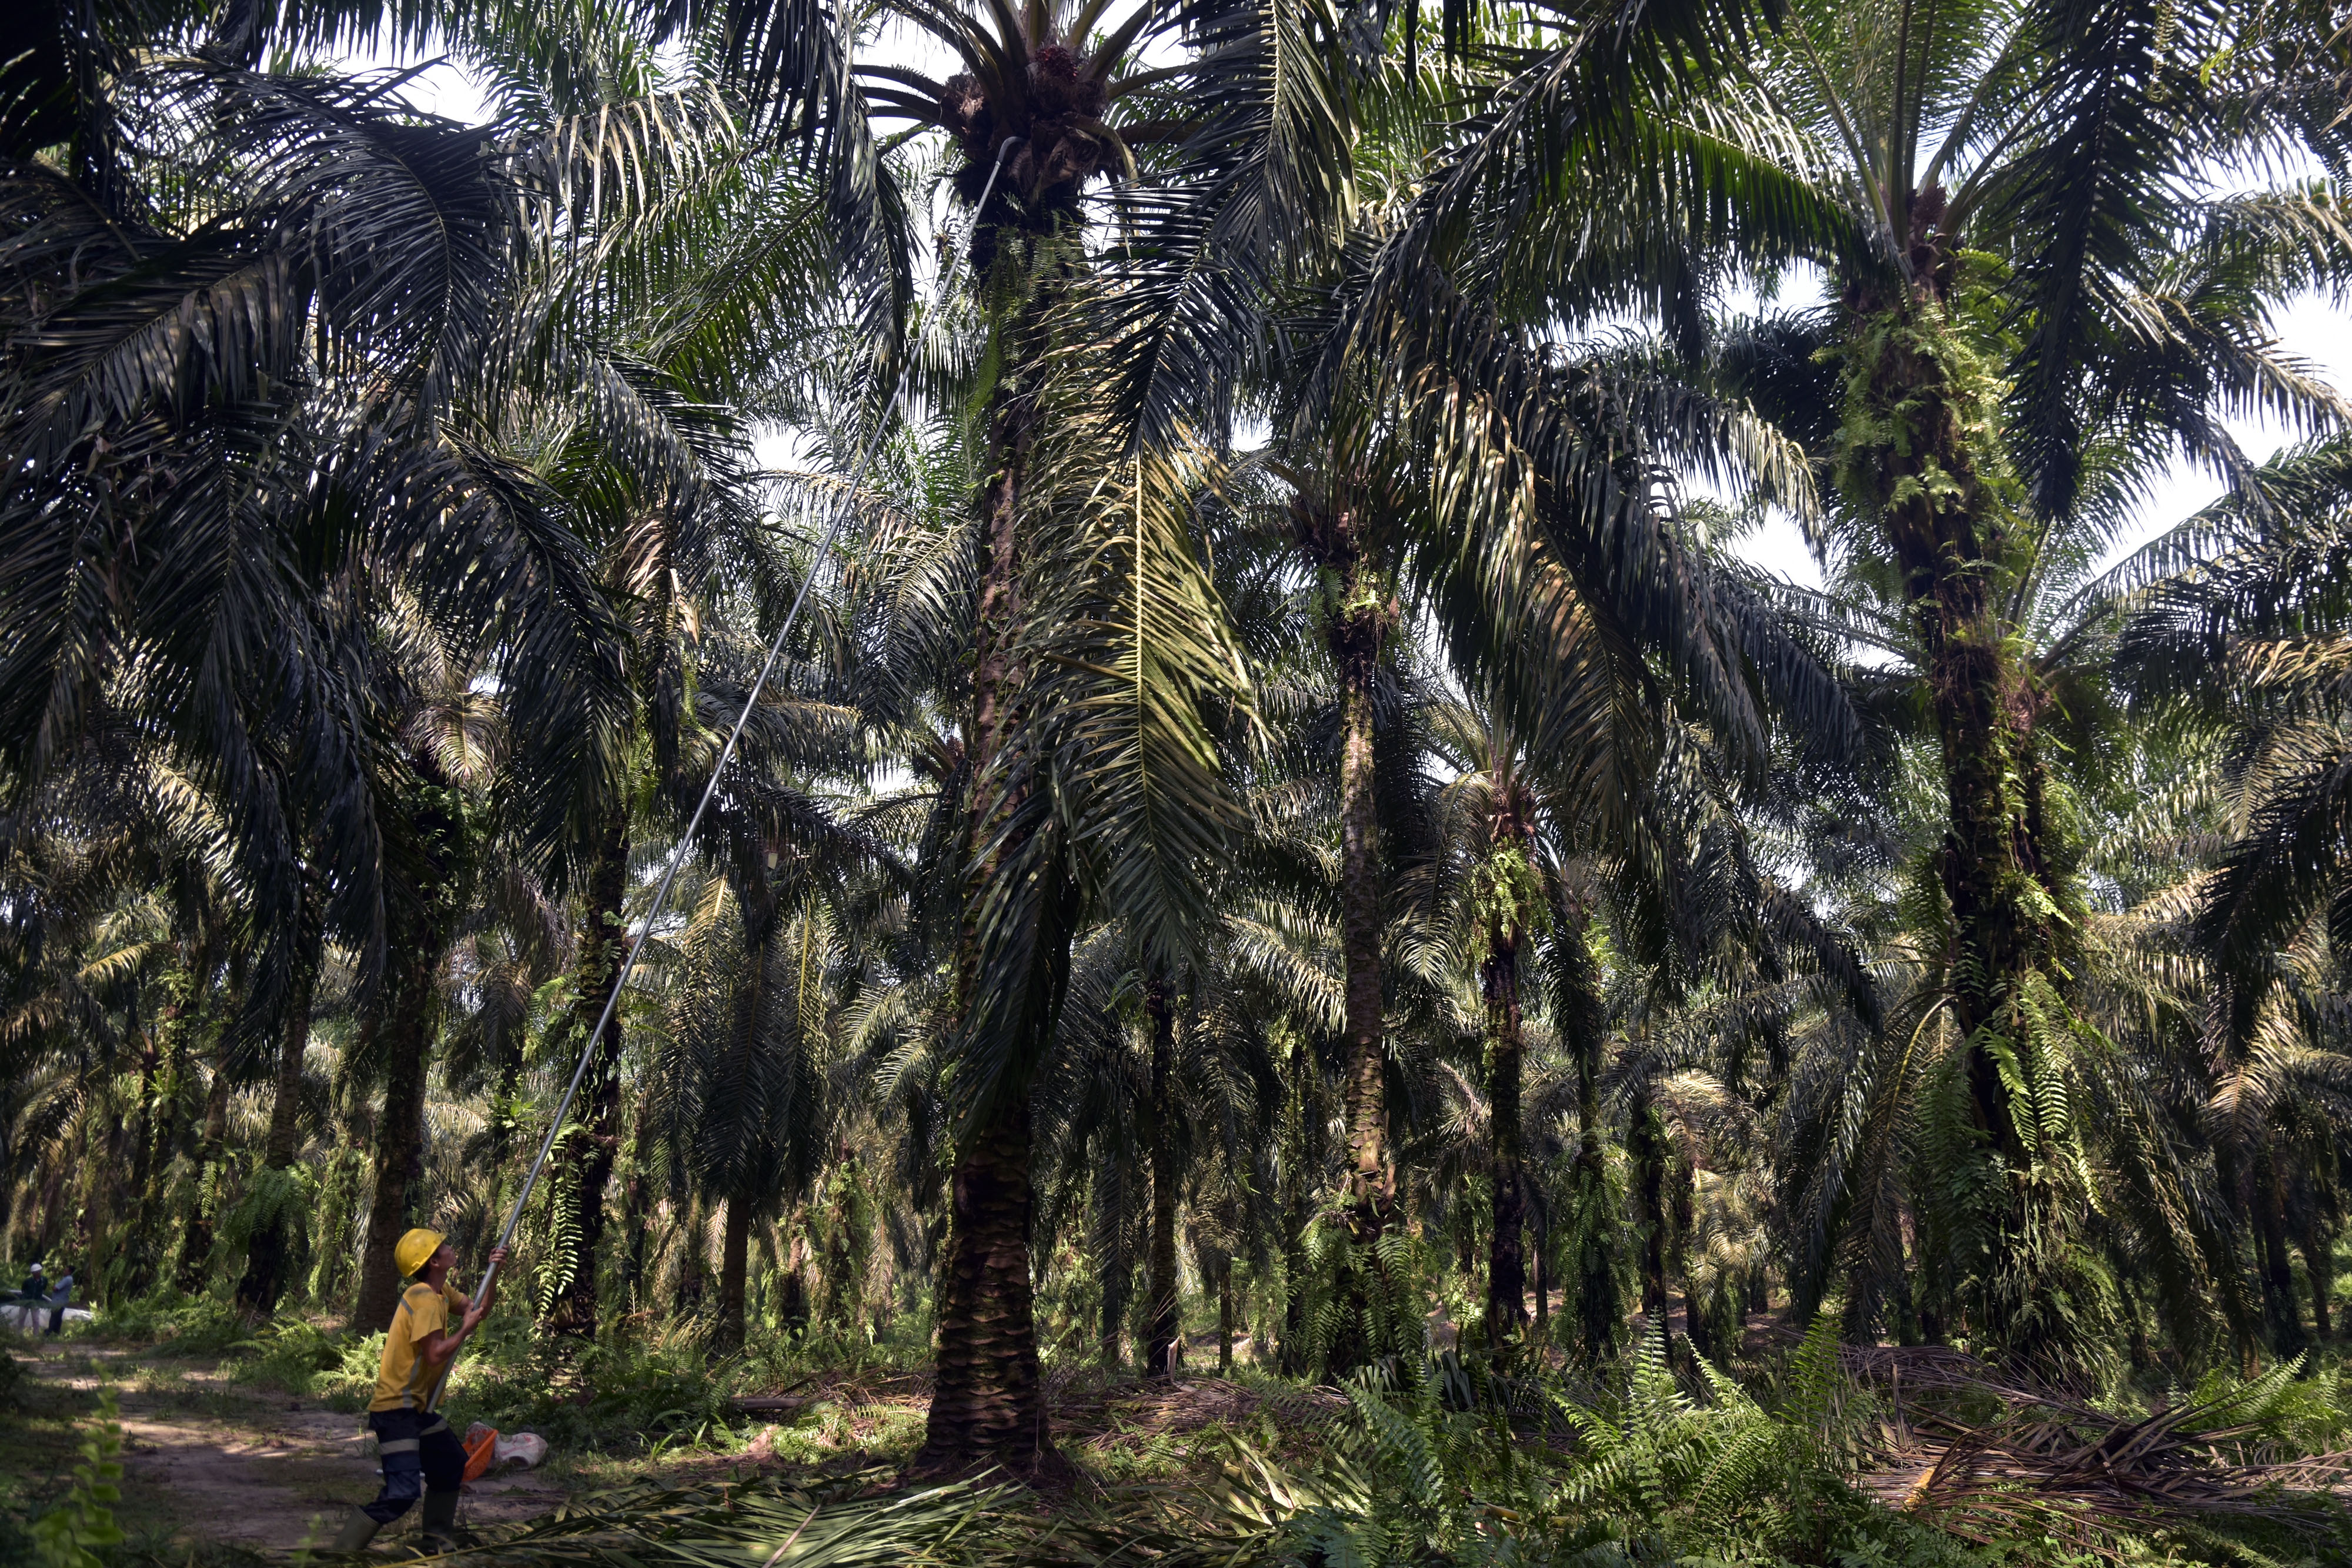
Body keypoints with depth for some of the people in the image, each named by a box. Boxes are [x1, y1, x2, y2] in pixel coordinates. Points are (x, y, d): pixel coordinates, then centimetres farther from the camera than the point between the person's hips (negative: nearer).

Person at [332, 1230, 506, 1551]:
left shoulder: (442, 1292, 8)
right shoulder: (424, 1299, -21)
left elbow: (479, 1309, 18)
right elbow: (435, 1355, -27)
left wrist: (494, 1271, 5)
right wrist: (465, 1329, -12)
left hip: (417, 1406, 10)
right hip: (395, 1410, -10)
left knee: (452, 1463, 19)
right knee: (402, 1492, -18)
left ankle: (439, 1539, 29)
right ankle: (341, 1555, -11)